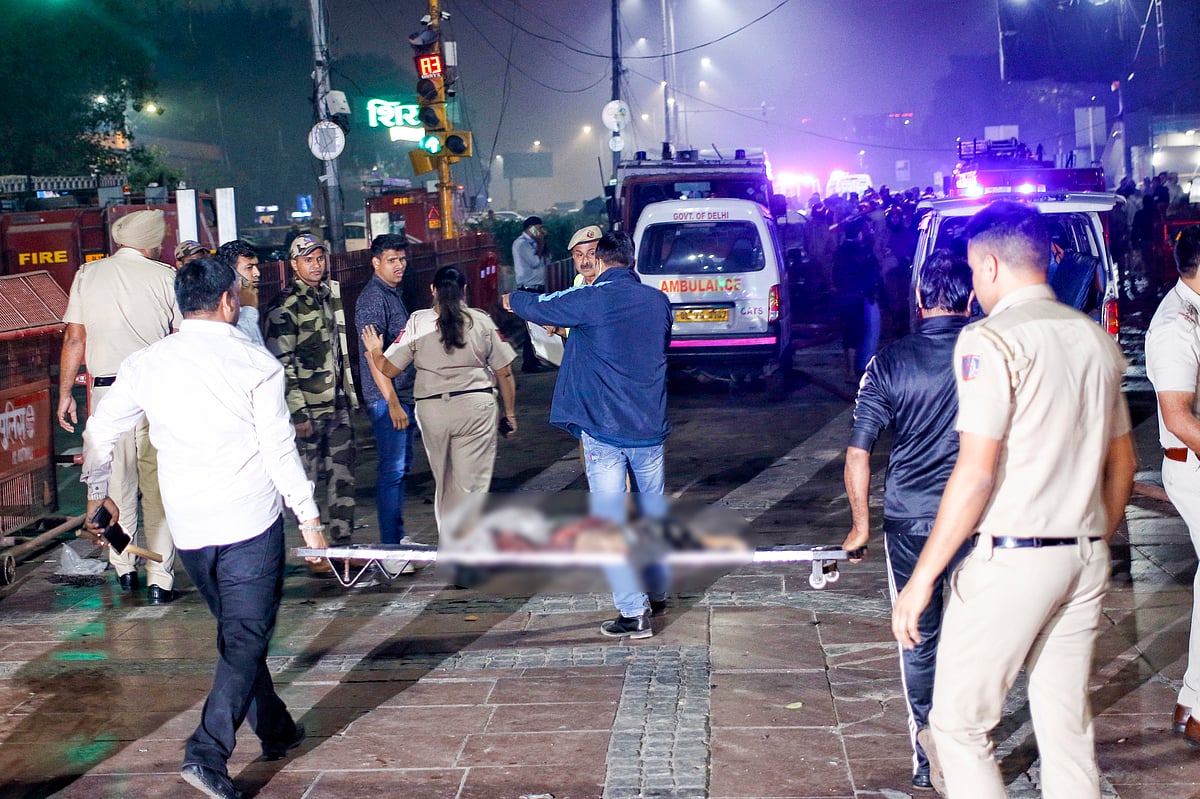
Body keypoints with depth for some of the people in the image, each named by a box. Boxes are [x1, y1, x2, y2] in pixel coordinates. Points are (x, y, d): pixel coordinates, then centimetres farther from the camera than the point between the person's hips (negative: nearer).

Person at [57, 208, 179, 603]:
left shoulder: (88, 274, 6)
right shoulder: (165, 277, -1)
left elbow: (75, 339, 6)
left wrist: (65, 393, 13)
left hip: (107, 389, 2)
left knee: (116, 482, 14)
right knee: (158, 486, 2)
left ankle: (124, 568, 22)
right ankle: (159, 580, 2)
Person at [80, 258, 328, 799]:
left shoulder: (145, 364, 2)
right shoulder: (256, 363, -9)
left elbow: (99, 434, 9)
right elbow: (279, 448, -9)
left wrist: (97, 493, 26)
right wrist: (309, 518, 0)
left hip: (187, 526, 5)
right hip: (251, 520, -5)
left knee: (238, 632, 20)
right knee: (246, 638, 0)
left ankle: (276, 731, 32)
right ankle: (208, 753, -13)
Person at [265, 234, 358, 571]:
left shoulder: (331, 295, 13)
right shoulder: (285, 308, -10)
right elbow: (282, 366, -13)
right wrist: (298, 413, -17)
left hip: (338, 405, 7)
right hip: (308, 410, -7)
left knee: (343, 475, 9)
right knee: (306, 481, 0)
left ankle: (343, 542, 17)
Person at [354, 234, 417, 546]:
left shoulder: (393, 293, 15)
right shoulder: (373, 298, -15)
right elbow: (374, 355, -21)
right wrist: (392, 402, -24)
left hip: (404, 394, 10)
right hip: (387, 398, -10)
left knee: (403, 465, 16)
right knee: (392, 469, -7)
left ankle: (398, 538, 26)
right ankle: (390, 547, -2)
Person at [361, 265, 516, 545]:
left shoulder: (418, 322, 1)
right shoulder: (482, 321, 3)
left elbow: (389, 369, 2)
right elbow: (504, 373, 6)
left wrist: (374, 351, 24)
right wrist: (510, 413, 18)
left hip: (432, 408, 2)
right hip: (476, 406, -1)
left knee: (443, 483, 18)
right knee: (471, 485, -1)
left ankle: (447, 543, 29)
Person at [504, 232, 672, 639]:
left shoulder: (591, 299, -9)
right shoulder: (658, 301, 6)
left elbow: (538, 307, 4)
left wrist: (514, 299, 29)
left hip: (603, 431, -5)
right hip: (650, 429, 5)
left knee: (610, 519, 0)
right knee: (654, 512, 19)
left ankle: (634, 612, -2)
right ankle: (657, 593, 33)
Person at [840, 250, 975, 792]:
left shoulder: (889, 362, -4)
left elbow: (857, 454, -4)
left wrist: (861, 524, 7)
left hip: (909, 523, 0)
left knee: (920, 641, 12)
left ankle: (927, 759, 18)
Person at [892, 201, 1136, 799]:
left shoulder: (991, 340, -12)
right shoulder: (1097, 339, 11)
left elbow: (975, 474, -17)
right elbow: (1122, 464, 17)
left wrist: (921, 579, -12)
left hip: (1011, 559, -7)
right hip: (1085, 559, 7)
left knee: (958, 723, 1)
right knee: (1068, 724, 14)